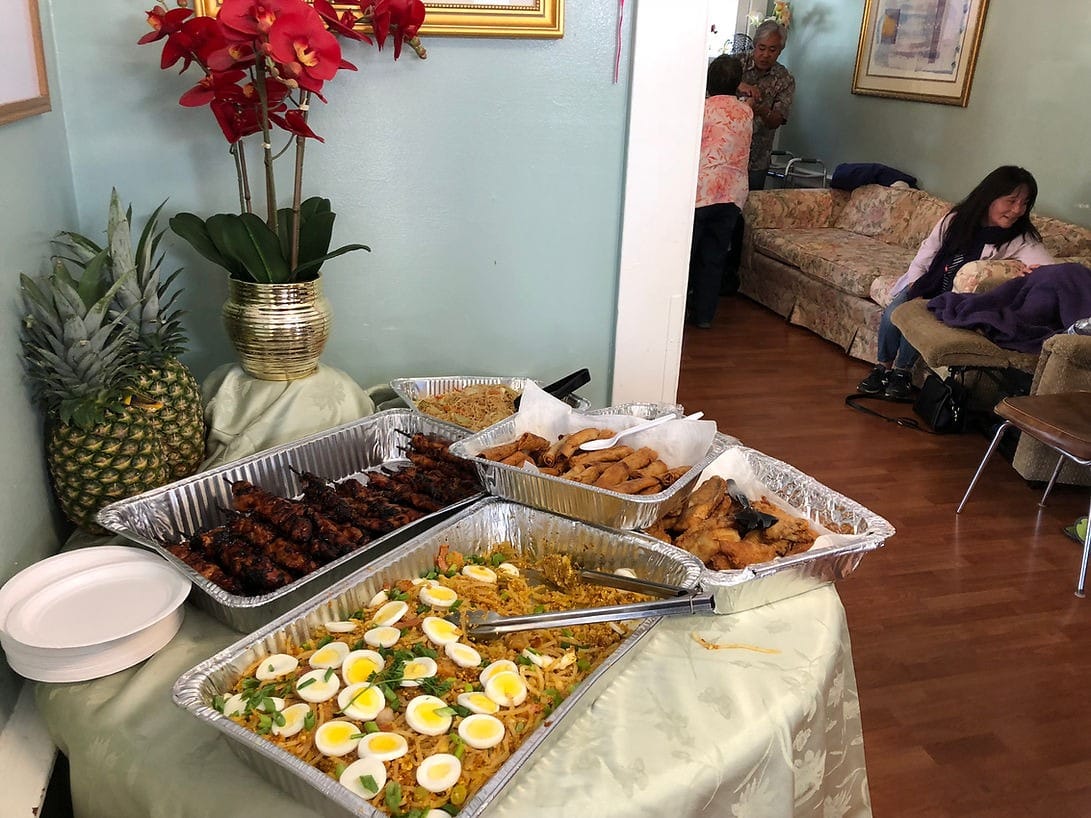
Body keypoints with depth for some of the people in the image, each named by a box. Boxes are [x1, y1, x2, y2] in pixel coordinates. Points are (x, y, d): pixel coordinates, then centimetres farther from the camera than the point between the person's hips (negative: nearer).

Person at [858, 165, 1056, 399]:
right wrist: (916, 297, -15)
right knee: (892, 314, -24)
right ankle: (883, 367, -1)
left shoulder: (1021, 240, -13)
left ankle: (902, 371, -5)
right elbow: (920, 263, -2)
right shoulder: (956, 219, -8)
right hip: (927, 287, 2)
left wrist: (1032, 271, -51)